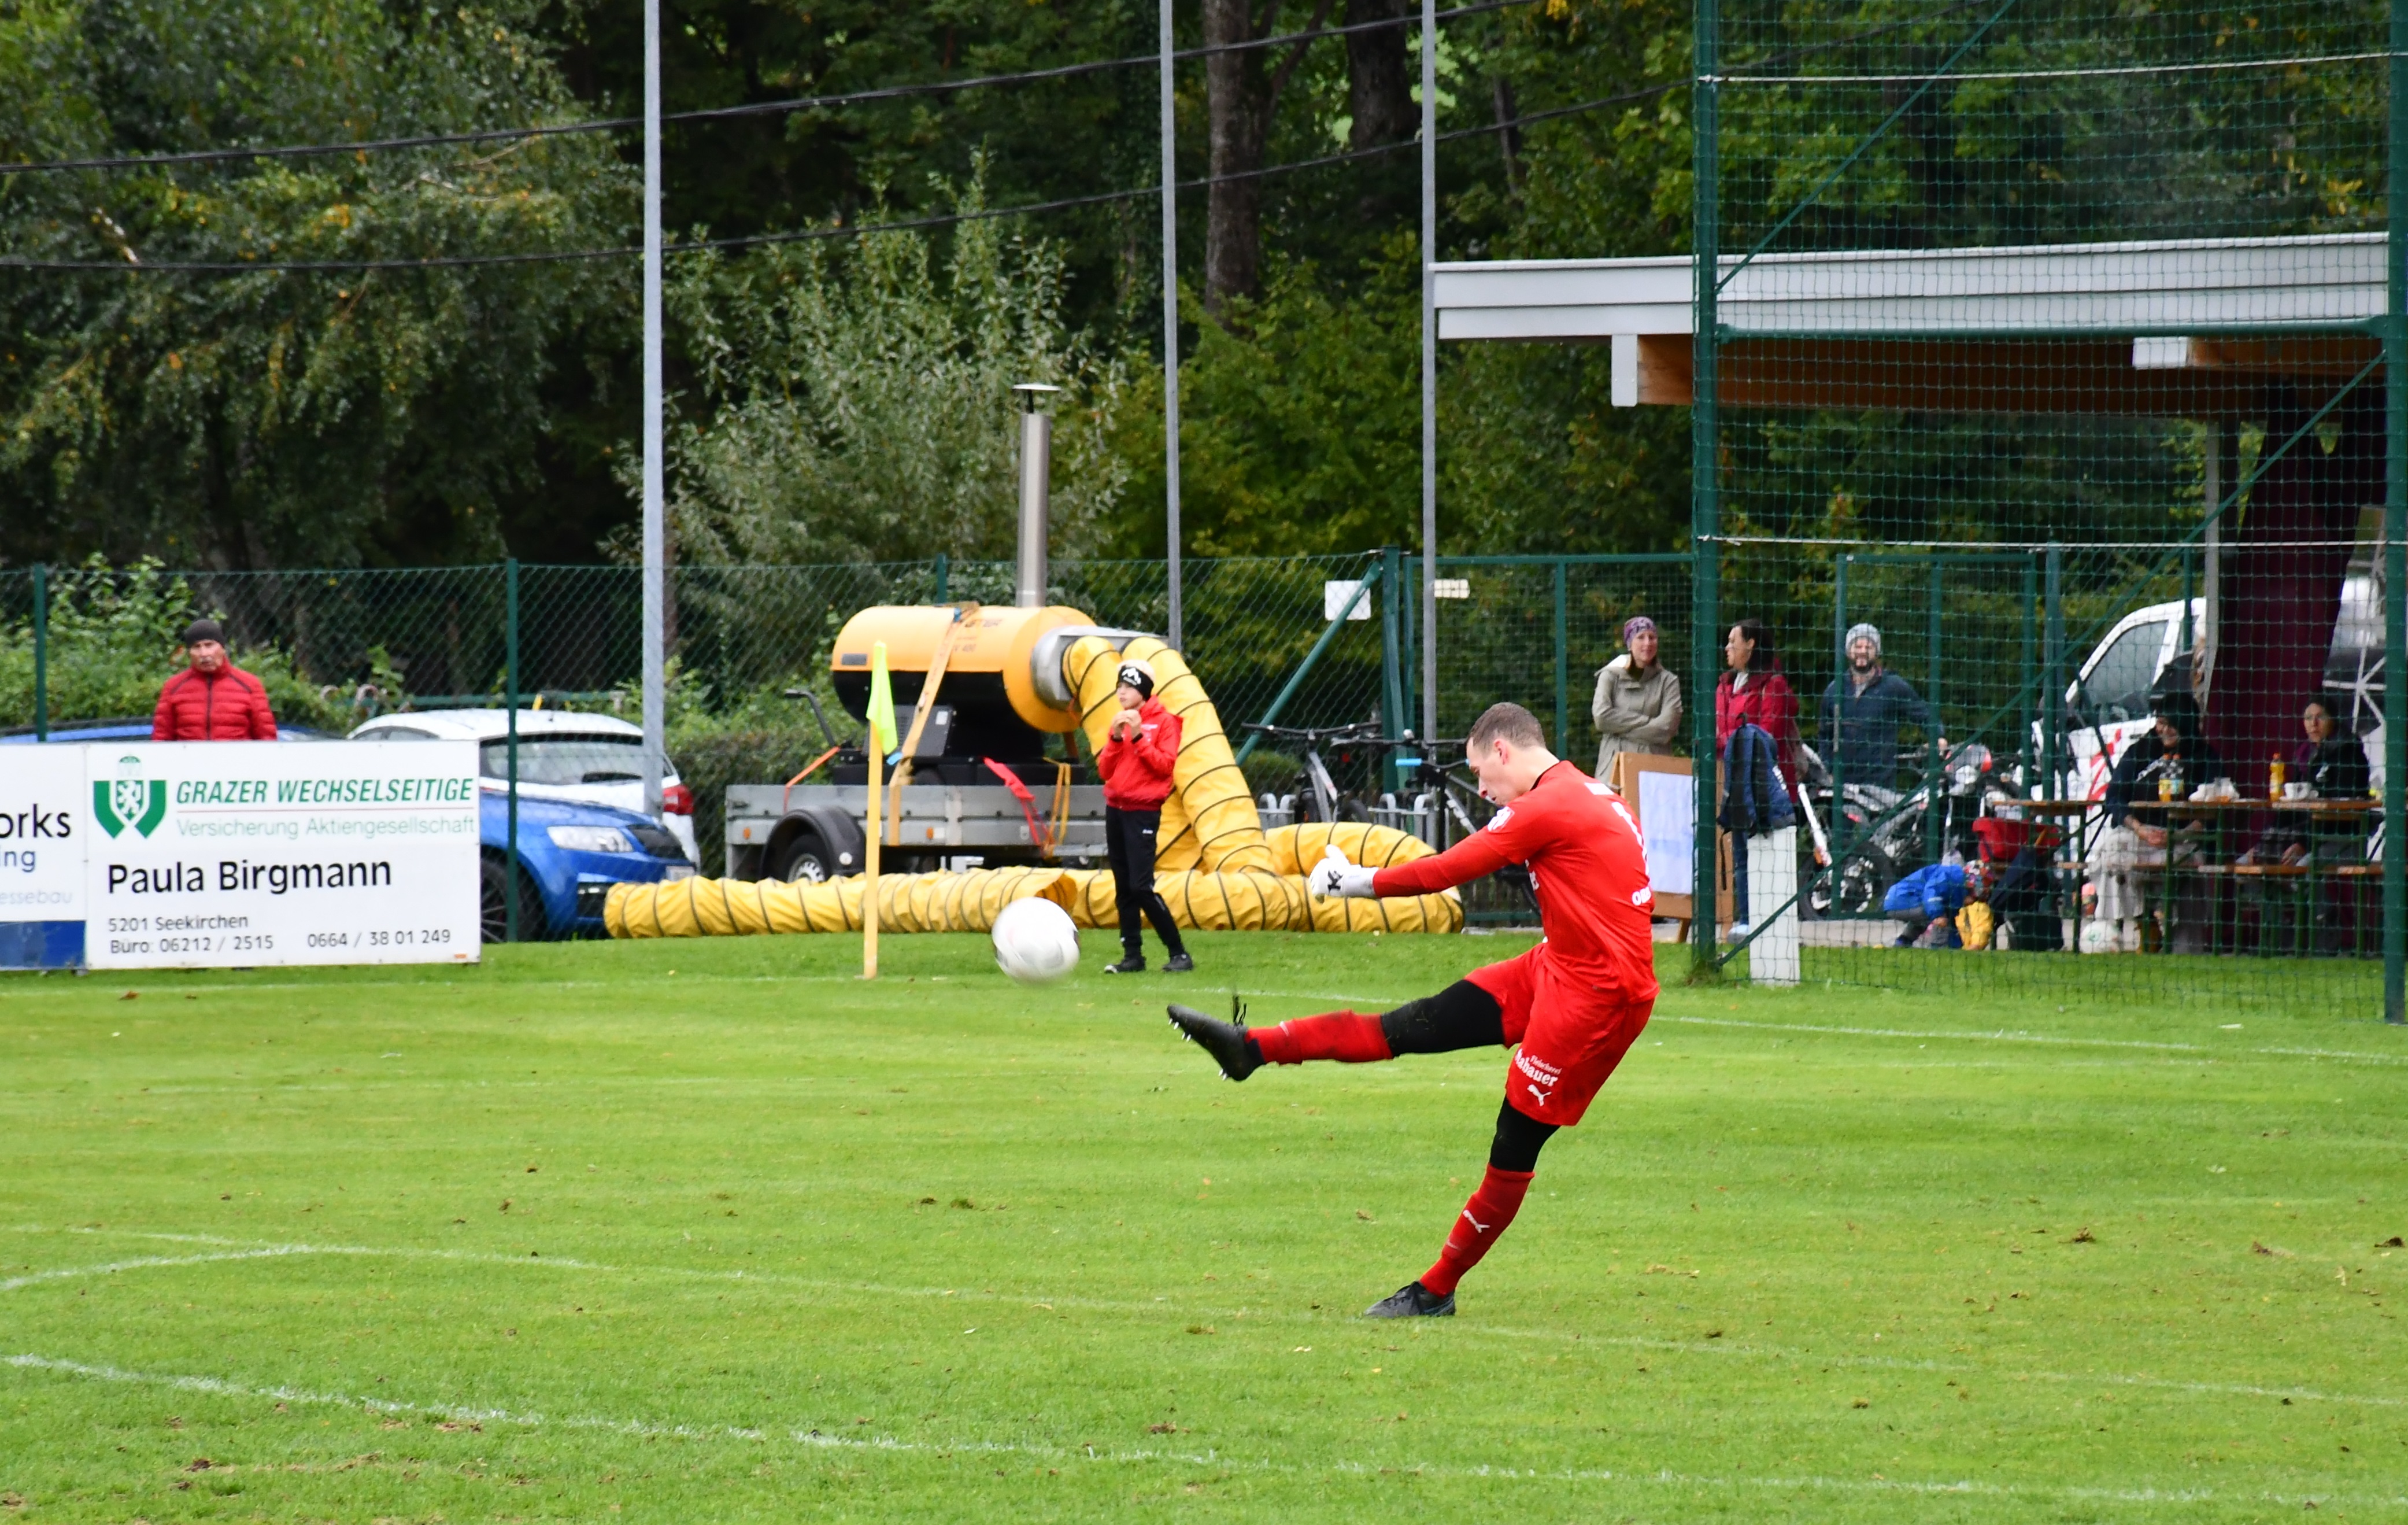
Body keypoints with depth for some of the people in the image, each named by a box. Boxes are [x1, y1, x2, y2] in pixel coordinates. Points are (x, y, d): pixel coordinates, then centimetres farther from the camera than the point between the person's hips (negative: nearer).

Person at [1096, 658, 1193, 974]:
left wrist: (1139, 737, -18)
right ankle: (1133, 955, 8)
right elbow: (1104, 770, 8)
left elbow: (1165, 764, -13)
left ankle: (1179, 953, -9)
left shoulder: (1164, 722, -4)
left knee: (1142, 886, -15)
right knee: (1123, 887, 5)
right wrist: (1116, 737, -5)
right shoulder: (1119, 723, 13)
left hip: (1143, 813, -7)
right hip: (1116, 810, 7)